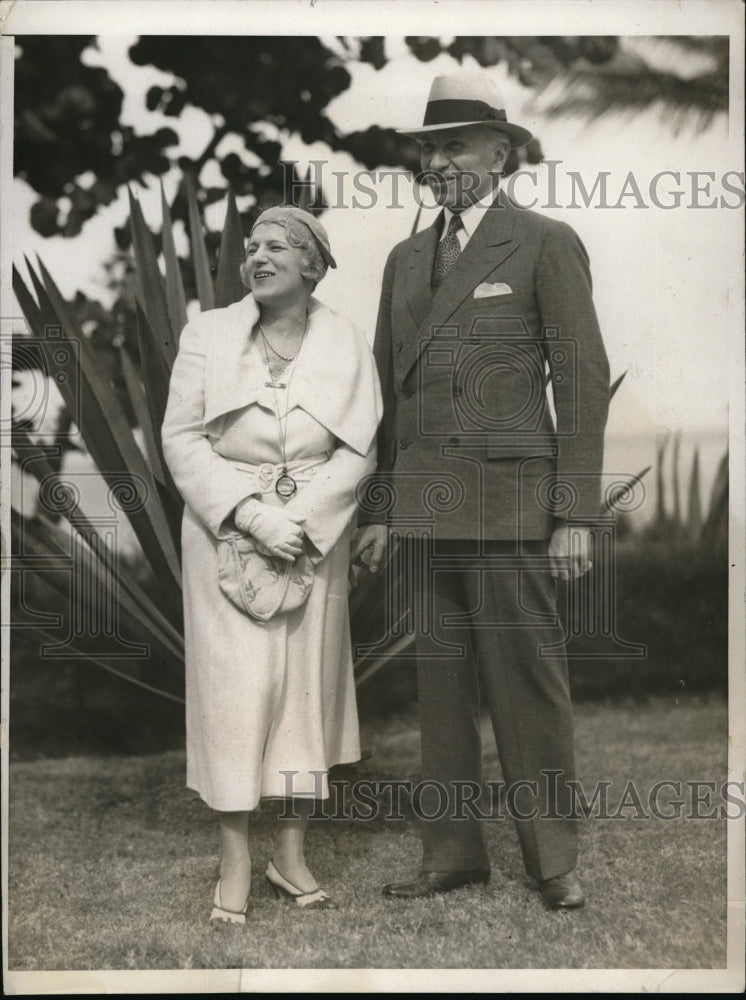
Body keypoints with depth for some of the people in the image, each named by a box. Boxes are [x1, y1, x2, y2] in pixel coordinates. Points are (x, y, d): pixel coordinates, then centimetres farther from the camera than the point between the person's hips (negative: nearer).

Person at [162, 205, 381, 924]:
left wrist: (300, 521, -16)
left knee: (308, 681, 5)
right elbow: (181, 437, -4)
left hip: (315, 534, 1)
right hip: (226, 527, -1)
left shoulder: (347, 346, 2)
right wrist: (250, 515, -16)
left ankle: (291, 853, 17)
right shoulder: (208, 334, 1)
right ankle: (235, 863, 3)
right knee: (233, 682, -5)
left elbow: (357, 450, -3)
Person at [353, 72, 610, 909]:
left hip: (509, 499, -5)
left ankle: (552, 856, 15)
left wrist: (575, 515, -9)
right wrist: (379, 508, 13)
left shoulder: (546, 245, 0)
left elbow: (584, 384, -3)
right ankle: (453, 852, 19)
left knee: (527, 682, 0)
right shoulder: (406, 259, 16)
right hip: (425, 504, 5)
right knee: (440, 681, 9)